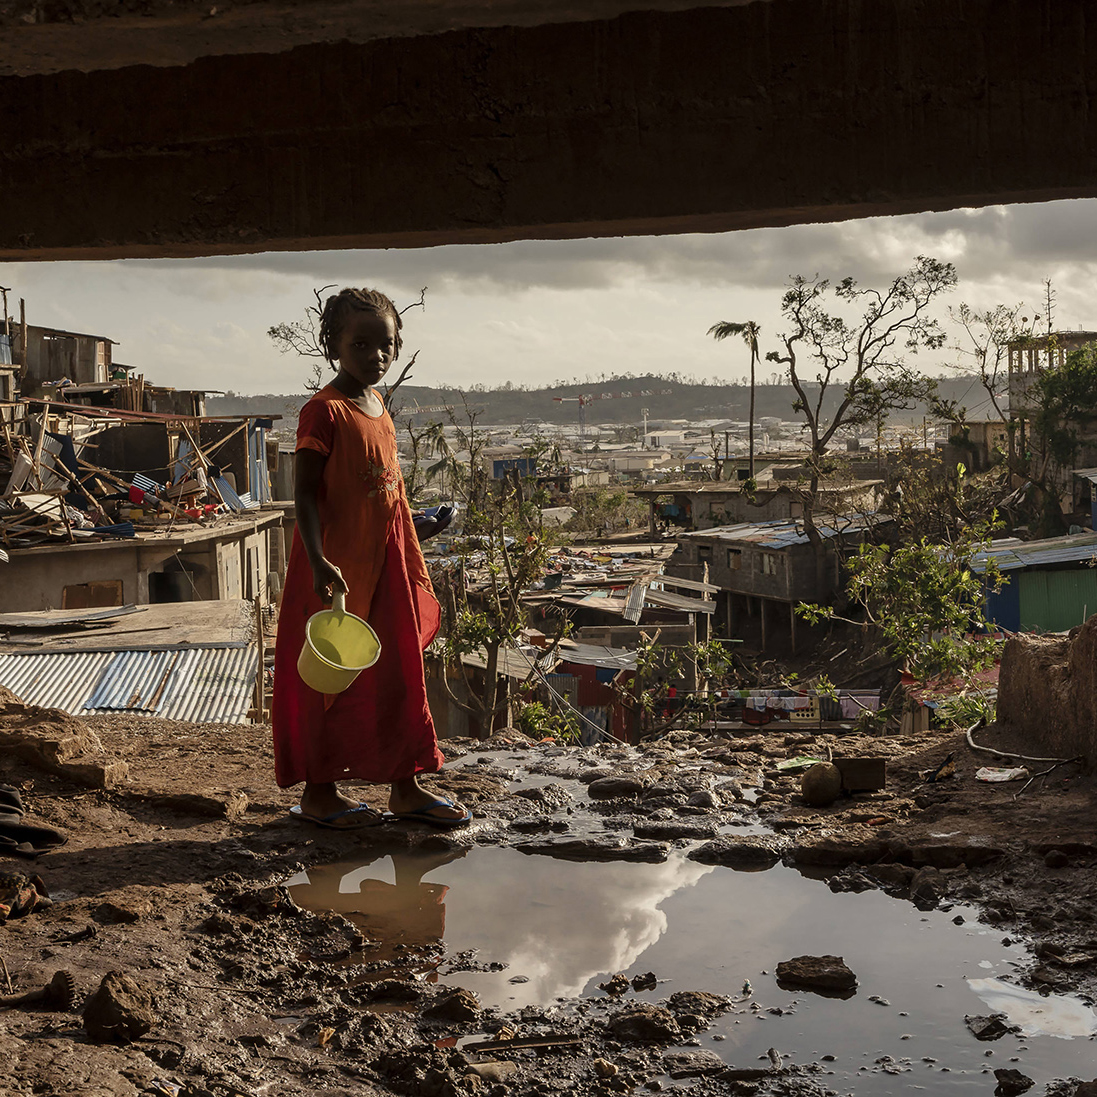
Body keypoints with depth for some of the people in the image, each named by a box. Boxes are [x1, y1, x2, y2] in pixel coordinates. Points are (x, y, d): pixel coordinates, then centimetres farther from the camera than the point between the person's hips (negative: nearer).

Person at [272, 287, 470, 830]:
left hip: (386, 567, 8)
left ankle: (405, 786, 22)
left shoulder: (380, 410, 11)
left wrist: (414, 568, 19)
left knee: (399, 674, 12)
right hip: (337, 571, -8)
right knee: (330, 679, 2)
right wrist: (318, 561, -27)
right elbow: (305, 492, -17)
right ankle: (318, 791, 14)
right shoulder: (324, 412, -13)